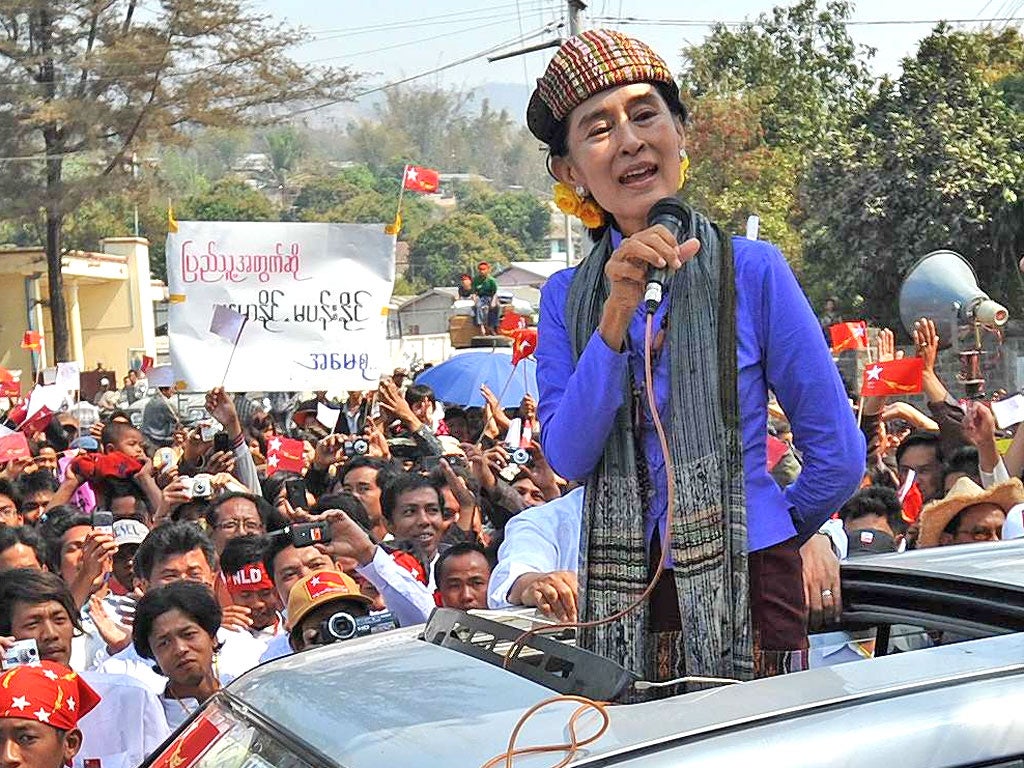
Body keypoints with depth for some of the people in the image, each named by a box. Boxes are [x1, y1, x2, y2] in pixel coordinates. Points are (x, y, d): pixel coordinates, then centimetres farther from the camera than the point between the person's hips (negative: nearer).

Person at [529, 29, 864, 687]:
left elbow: (840, 453, 0)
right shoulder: (567, 298, 5)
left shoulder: (752, 270, -5)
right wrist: (619, 311, -16)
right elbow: (568, 458, -8)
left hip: (748, 588, -2)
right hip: (621, 599, 3)